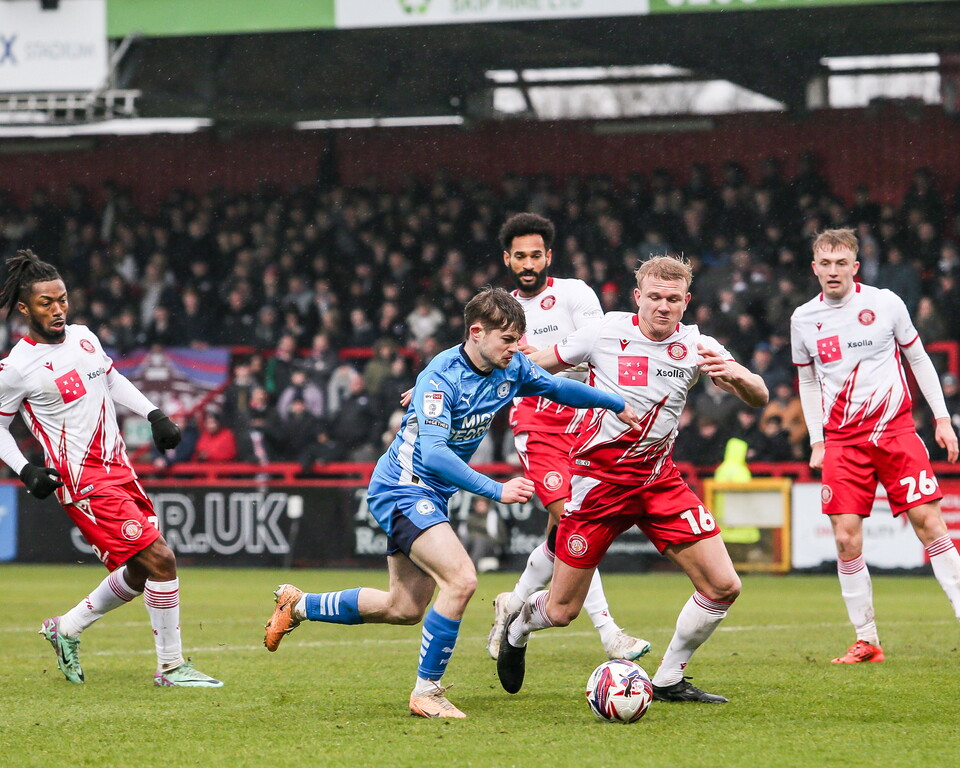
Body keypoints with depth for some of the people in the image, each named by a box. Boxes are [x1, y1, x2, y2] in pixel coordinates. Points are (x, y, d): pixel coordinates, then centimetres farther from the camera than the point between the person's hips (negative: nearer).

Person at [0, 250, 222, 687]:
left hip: (119, 470, 8)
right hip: (83, 482, -8)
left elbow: (113, 382, 25)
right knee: (160, 560, -15)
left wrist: (154, 415, 15)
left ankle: (66, 629, 31)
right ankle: (170, 666, -5)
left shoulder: (84, 337, 8)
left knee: (140, 573, 12)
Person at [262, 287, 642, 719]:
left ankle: (299, 606, 32)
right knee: (461, 578, -25)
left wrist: (617, 405, 15)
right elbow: (433, 453, -35)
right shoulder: (441, 378, -26)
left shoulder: (510, 369, -3)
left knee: (405, 610, 14)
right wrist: (496, 490, -38)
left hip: (431, 495, 9)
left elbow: (557, 388, 15)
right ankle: (426, 692, -13)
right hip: (402, 489, -9)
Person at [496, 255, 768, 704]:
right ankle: (516, 625, 38)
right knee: (561, 612, 1)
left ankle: (668, 681, 10)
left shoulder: (696, 347, -2)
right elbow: (536, 366, 6)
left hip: (660, 480, 3)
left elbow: (758, 399, -7)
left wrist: (735, 374, -29)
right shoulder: (605, 334, -9)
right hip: (599, 478, -3)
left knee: (723, 587, -10)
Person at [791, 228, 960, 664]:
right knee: (846, 541, -7)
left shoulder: (885, 303, -1)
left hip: (895, 429, -1)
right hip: (841, 440, 1)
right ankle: (866, 641, 2)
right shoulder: (804, 319, 5)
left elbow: (918, 359, 8)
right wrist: (816, 443, 10)